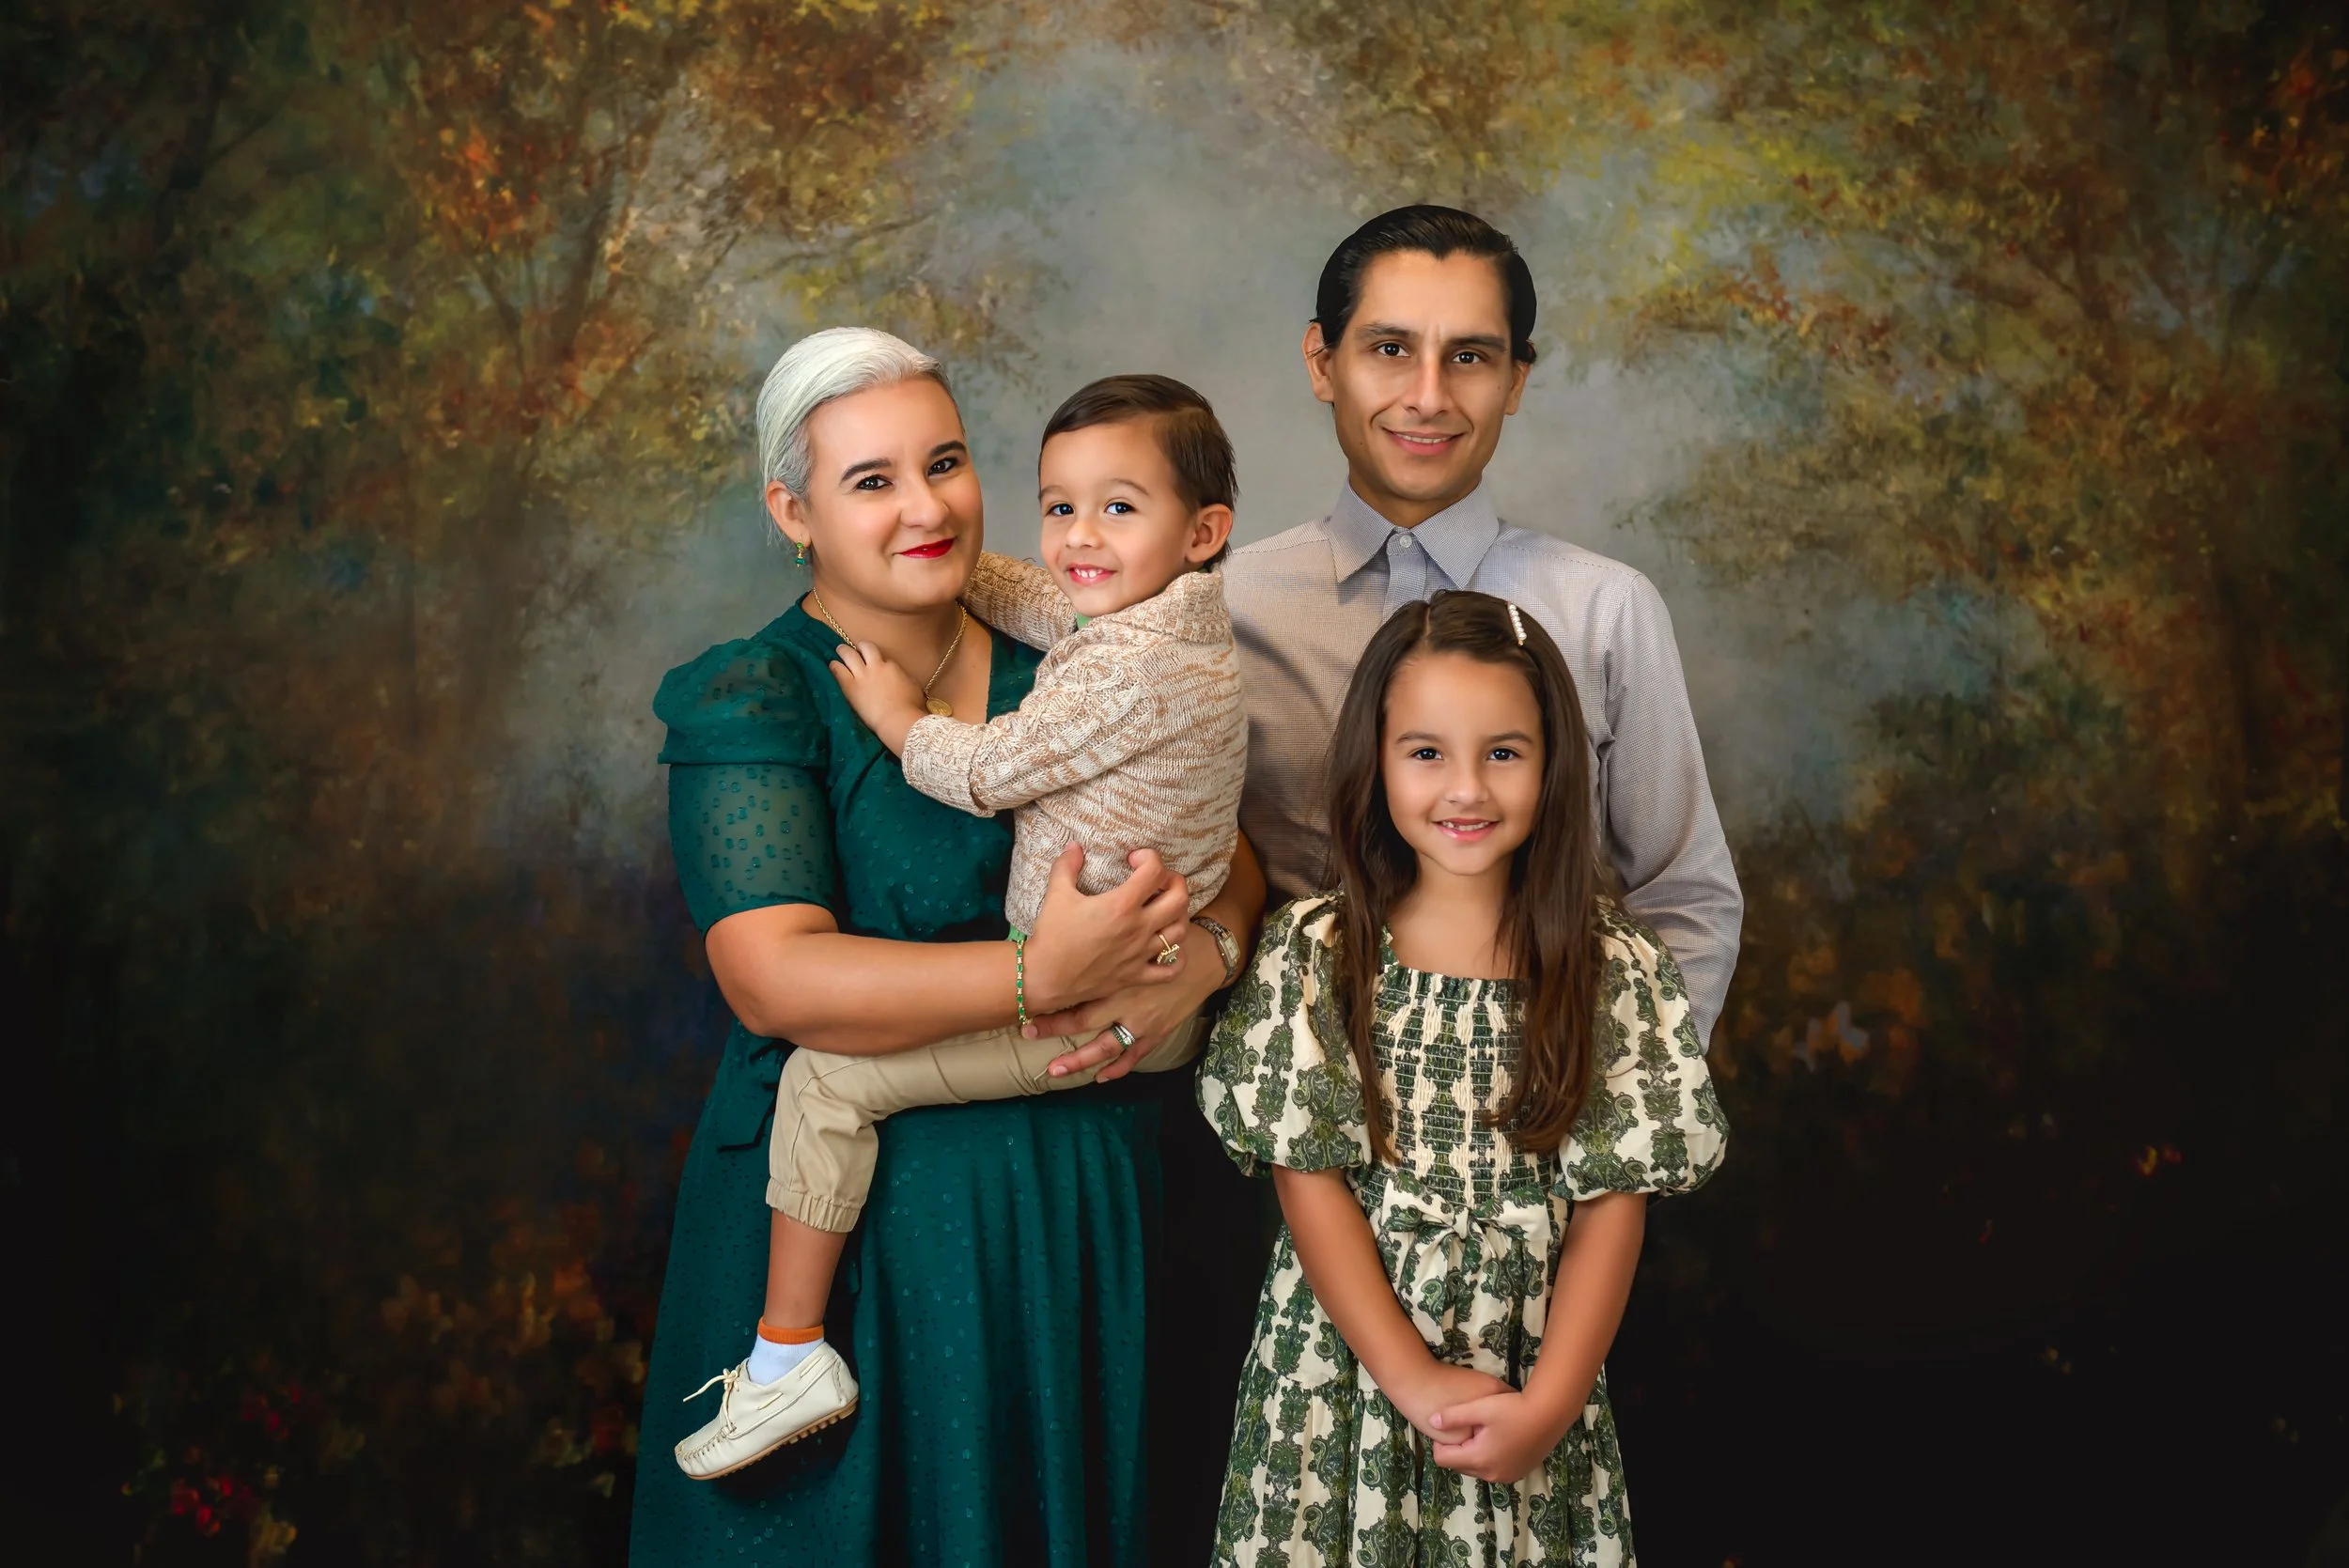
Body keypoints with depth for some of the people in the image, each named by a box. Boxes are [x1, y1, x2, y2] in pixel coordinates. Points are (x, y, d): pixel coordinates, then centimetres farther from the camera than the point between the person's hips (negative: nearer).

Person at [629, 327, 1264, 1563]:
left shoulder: (1063, 666, 3)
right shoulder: (746, 703, -10)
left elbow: (1229, 868, 4)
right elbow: (774, 979, -22)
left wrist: (1200, 957, -19)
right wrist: (1038, 975, -30)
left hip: (1071, 1196, 4)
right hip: (849, 1215, -4)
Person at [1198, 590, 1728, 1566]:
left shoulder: (1614, 971, -3)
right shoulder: (1312, 955, -5)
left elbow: (1613, 1201, -4)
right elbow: (1308, 1180, -8)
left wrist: (1552, 1400, -13)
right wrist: (1413, 1379, -14)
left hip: (1532, 1374, 1)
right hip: (1346, 1362, 0)